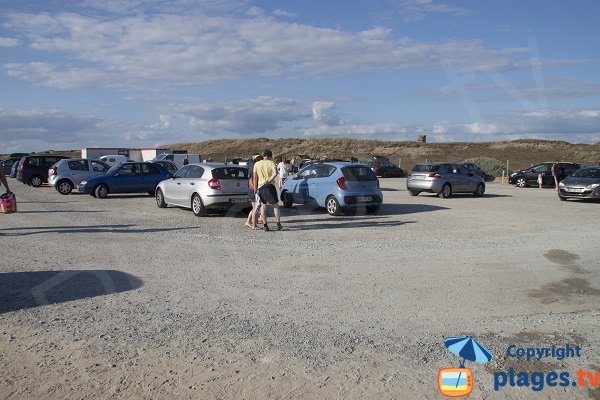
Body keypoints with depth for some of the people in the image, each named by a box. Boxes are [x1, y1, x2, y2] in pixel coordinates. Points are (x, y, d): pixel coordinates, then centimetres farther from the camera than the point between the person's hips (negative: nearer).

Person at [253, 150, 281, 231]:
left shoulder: (257, 164, 8)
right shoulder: (271, 163, 0)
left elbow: (254, 177, 4)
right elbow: (275, 173, -19)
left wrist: (255, 188, 6)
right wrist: (269, 180, -16)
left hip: (261, 186, 3)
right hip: (270, 186, -3)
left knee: (263, 205, 11)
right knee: (275, 205, 7)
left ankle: (265, 225, 8)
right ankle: (278, 224, 3)